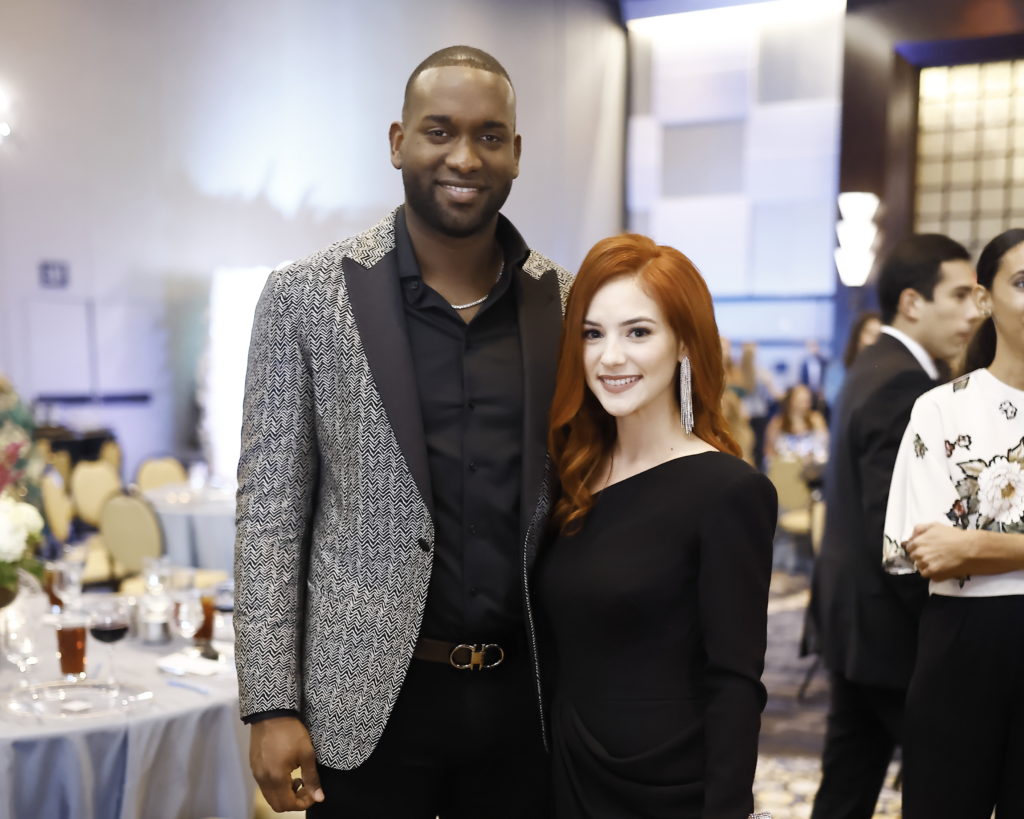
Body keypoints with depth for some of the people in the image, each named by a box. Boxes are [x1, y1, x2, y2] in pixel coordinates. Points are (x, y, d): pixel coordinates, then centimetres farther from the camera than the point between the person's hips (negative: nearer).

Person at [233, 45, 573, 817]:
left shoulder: (567, 302, 2)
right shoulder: (306, 294, -4)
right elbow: (270, 506, -4)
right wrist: (273, 704, -8)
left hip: (525, 695, 3)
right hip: (370, 697, -2)